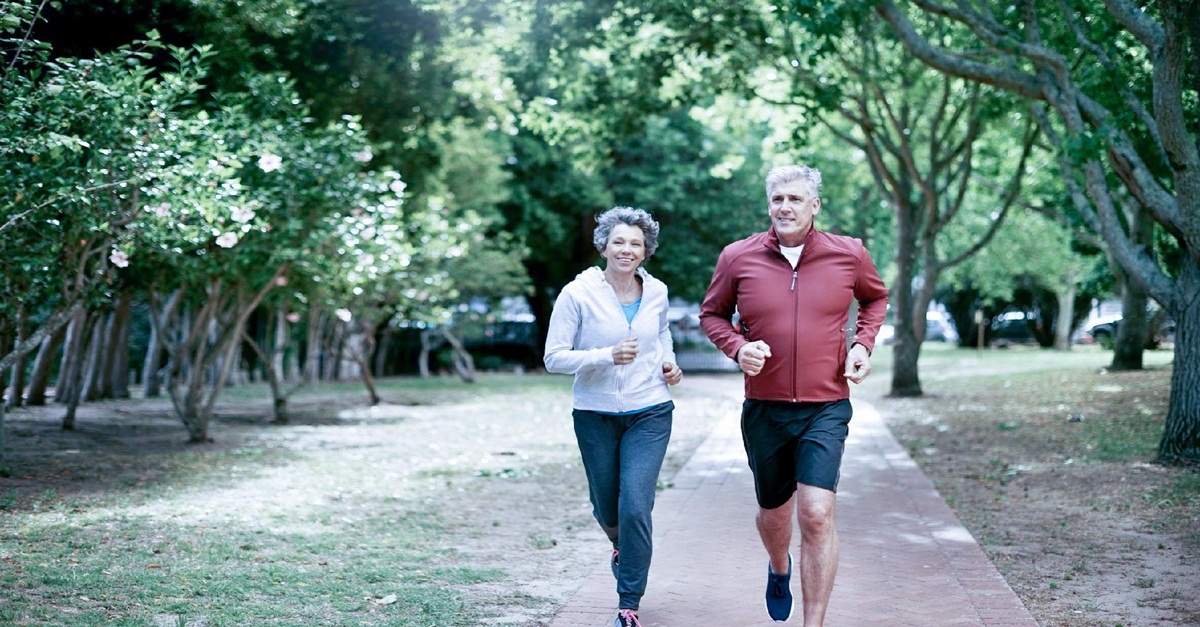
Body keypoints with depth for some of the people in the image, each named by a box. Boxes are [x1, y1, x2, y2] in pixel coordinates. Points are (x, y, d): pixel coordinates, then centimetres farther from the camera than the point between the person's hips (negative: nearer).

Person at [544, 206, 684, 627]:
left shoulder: (656, 292, 1)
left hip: (649, 414, 1)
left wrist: (668, 361, 3)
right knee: (606, 507, 13)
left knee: (635, 506, -11)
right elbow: (554, 358, -12)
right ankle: (621, 544, 51)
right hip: (596, 416, -1)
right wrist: (606, 356, -24)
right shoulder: (578, 294, -10)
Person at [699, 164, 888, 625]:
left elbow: (876, 297, 18)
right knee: (773, 512, 17)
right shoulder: (738, 258, -3)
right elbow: (711, 314, 10)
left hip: (826, 409, -1)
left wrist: (863, 344, 1)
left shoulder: (849, 254, -2)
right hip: (764, 410, 2)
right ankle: (779, 568, 53)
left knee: (817, 515, -15)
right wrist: (737, 347, -10)